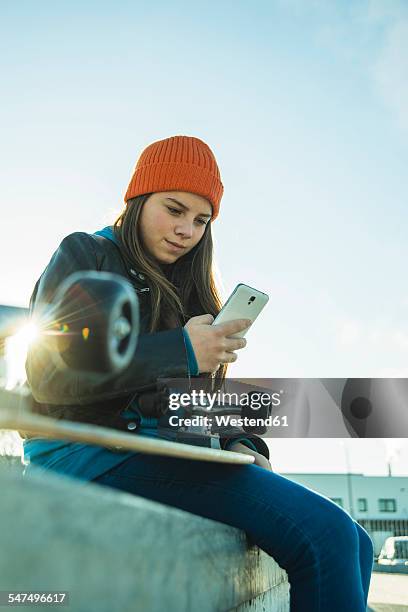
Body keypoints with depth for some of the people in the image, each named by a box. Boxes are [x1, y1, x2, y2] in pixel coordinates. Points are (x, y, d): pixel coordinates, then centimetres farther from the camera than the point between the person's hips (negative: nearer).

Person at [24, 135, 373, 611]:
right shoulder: (85, 256, 4)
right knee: (324, 533, -24)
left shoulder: (181, 290, 24)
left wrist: (238, 444, -3)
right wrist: (180, 352, -18)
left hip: (164, 454, 7)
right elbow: (49, 374, -10)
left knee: (352, 544, -7)